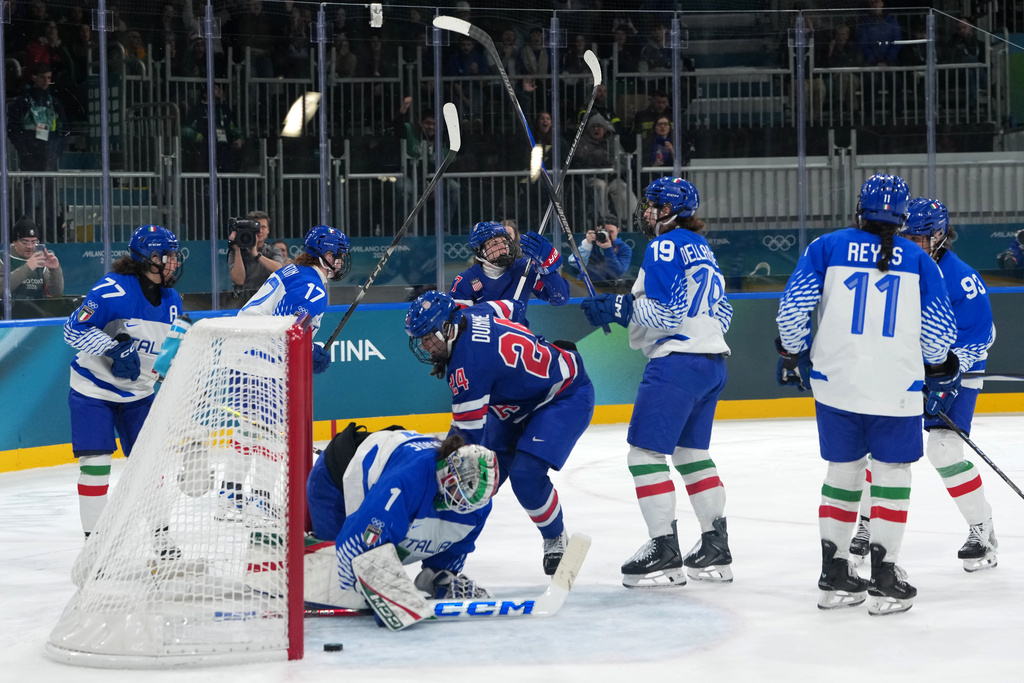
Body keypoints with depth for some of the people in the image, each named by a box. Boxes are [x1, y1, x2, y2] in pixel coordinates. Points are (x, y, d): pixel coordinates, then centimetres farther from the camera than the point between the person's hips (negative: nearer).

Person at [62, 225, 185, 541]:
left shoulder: (172, 300, 1)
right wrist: (113, 349, -30)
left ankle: (158, 535, 16)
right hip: (93, 388, -6)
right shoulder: (114, 289, -21)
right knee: (95, 462, -10)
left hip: (138, 393, 6)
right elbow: (74, 329, -22)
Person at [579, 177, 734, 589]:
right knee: (692, 453, 18)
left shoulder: (666, 246, -10)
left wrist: (616, 308, -12)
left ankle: (665, 552, -10)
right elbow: (721, 312, 22)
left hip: (678, 363, -10)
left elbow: (665, 311, -18)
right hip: (712, 361, 10)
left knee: (646, 453, -7)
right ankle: (716, 548, 18)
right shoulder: (701, 248, 19)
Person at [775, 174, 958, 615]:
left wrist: (793, 354, 13)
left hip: (835, 380, 1)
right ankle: (885, 581, 5)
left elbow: (793, 307, -2)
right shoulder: (919, 260, 6)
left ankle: (834, 577, 18)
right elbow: (939, 329, 5)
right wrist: (940, 372, 21)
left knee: (843, 471, 14)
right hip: (897, 387, -1)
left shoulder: (826, 247, 5)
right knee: (892, 473, 9)